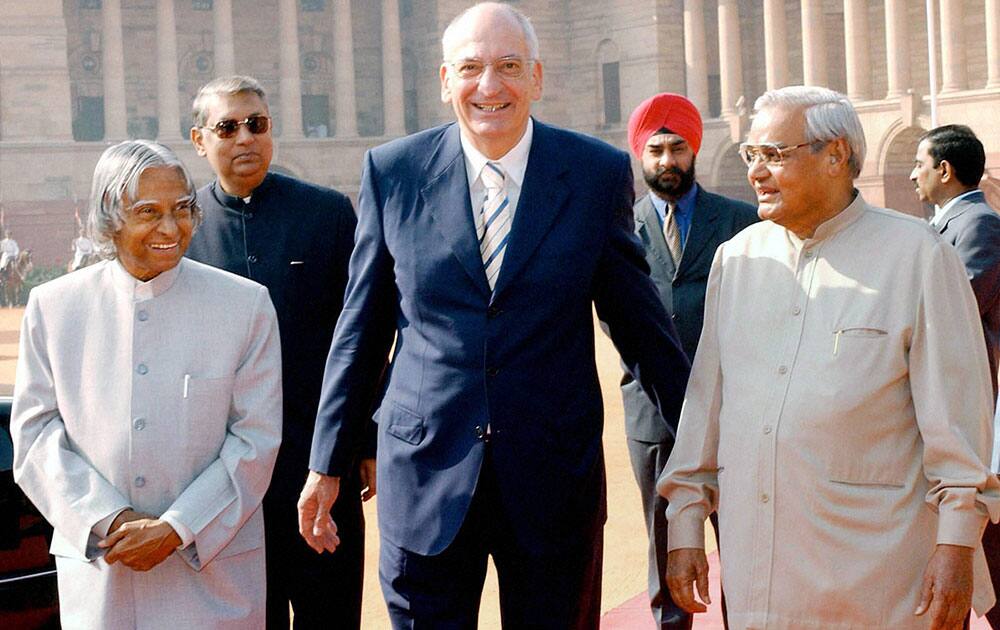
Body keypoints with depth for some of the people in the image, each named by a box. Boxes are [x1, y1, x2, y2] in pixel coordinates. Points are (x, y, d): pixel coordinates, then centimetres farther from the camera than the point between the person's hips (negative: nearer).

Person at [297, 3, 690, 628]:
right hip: (425, 476, 0)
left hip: (556, 476, 0)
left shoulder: (600, 173, -1)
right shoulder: (393, 172, 1)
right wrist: (328, 464, 8)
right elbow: (362, 330, 7)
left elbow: (637, 318, 7)